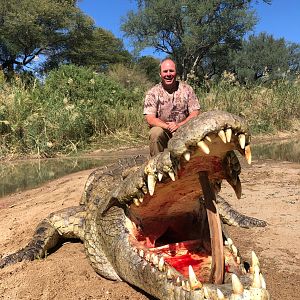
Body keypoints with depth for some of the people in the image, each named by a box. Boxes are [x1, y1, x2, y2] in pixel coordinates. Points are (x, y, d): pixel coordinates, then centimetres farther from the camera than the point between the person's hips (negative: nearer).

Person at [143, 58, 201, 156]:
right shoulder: (153, 92, -1)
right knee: (155, 132, -31)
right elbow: (149, 118, -10)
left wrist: (179, 125, -20)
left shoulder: (186, 89, 3)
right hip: (163, 131, -1)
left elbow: (195, 112, -3)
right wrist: (168, 126, -27)